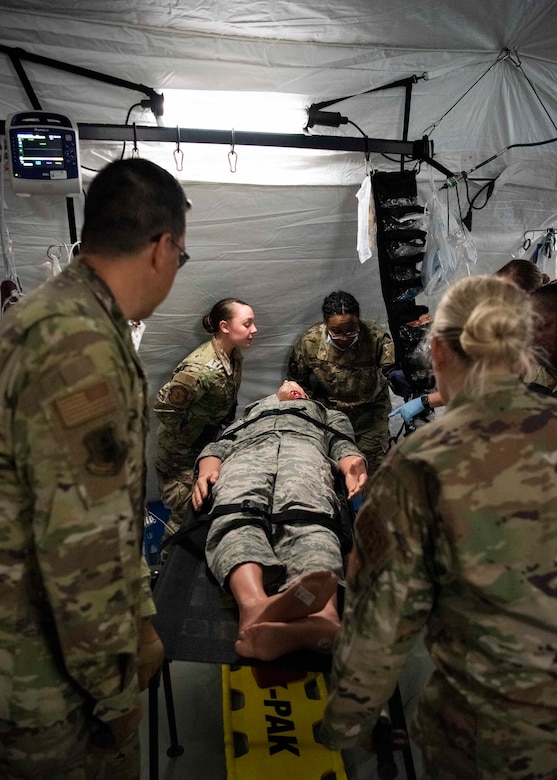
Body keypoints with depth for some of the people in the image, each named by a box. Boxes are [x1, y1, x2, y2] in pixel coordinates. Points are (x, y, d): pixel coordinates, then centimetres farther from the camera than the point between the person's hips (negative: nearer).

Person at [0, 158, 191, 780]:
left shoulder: (51, 315, 6)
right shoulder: (81, 348, -27)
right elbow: (82, 548, -29)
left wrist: (139, 618, 16)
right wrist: (117, 687, -12)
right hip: (52, 681, -8)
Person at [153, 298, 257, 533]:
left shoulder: (234, 356, -4)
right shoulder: (202, 368, -32)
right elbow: (164, 406, -28)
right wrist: (189, 434, -17)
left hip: (210, 444, 8)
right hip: (182, 452, -8)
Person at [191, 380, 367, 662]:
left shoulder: (329, 415, 43)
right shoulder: (247, 415, 46)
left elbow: (343, 445, 22)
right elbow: (219, 446, 28)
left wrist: (352, 468, -4)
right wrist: (207, 472, 2)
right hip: (246, 454, 1)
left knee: (308, 522, -36)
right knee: (237, 518, -35)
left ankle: (322, 618, -64)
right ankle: (255, 606, -63)